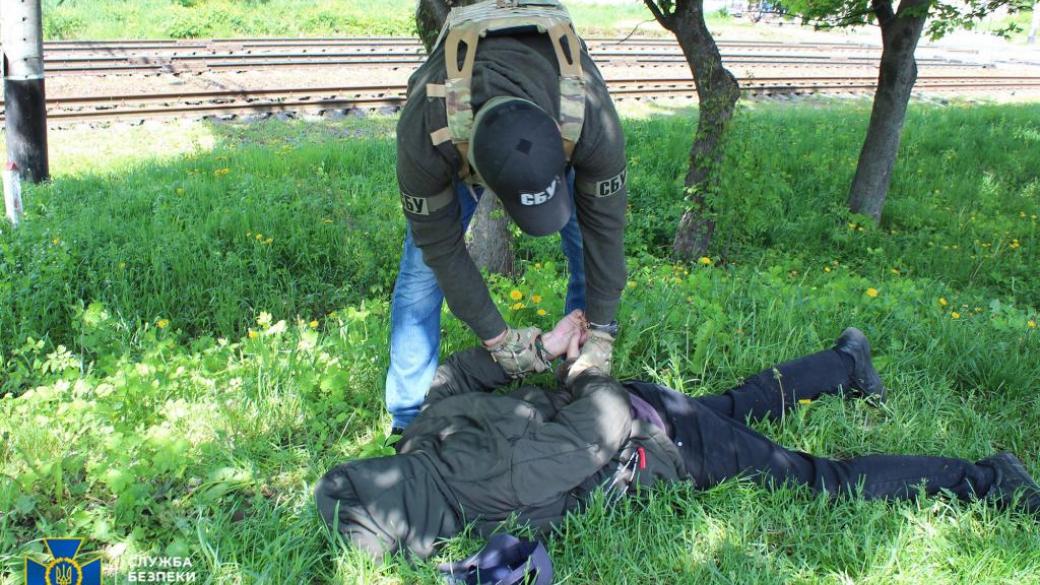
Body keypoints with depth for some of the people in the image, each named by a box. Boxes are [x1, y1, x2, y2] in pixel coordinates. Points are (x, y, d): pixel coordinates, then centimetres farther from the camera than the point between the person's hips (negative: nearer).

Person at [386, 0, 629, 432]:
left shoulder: (593, 121, -43)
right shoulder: (424, 135, -44)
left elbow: (604, 224, -26)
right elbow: (441, 245, -28)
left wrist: (600, 334, -19)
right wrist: (498, 339, -21)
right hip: (460, 139, -1)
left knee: (593, 253, -7)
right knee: (423, 265, -9)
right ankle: (409, 420, 6)